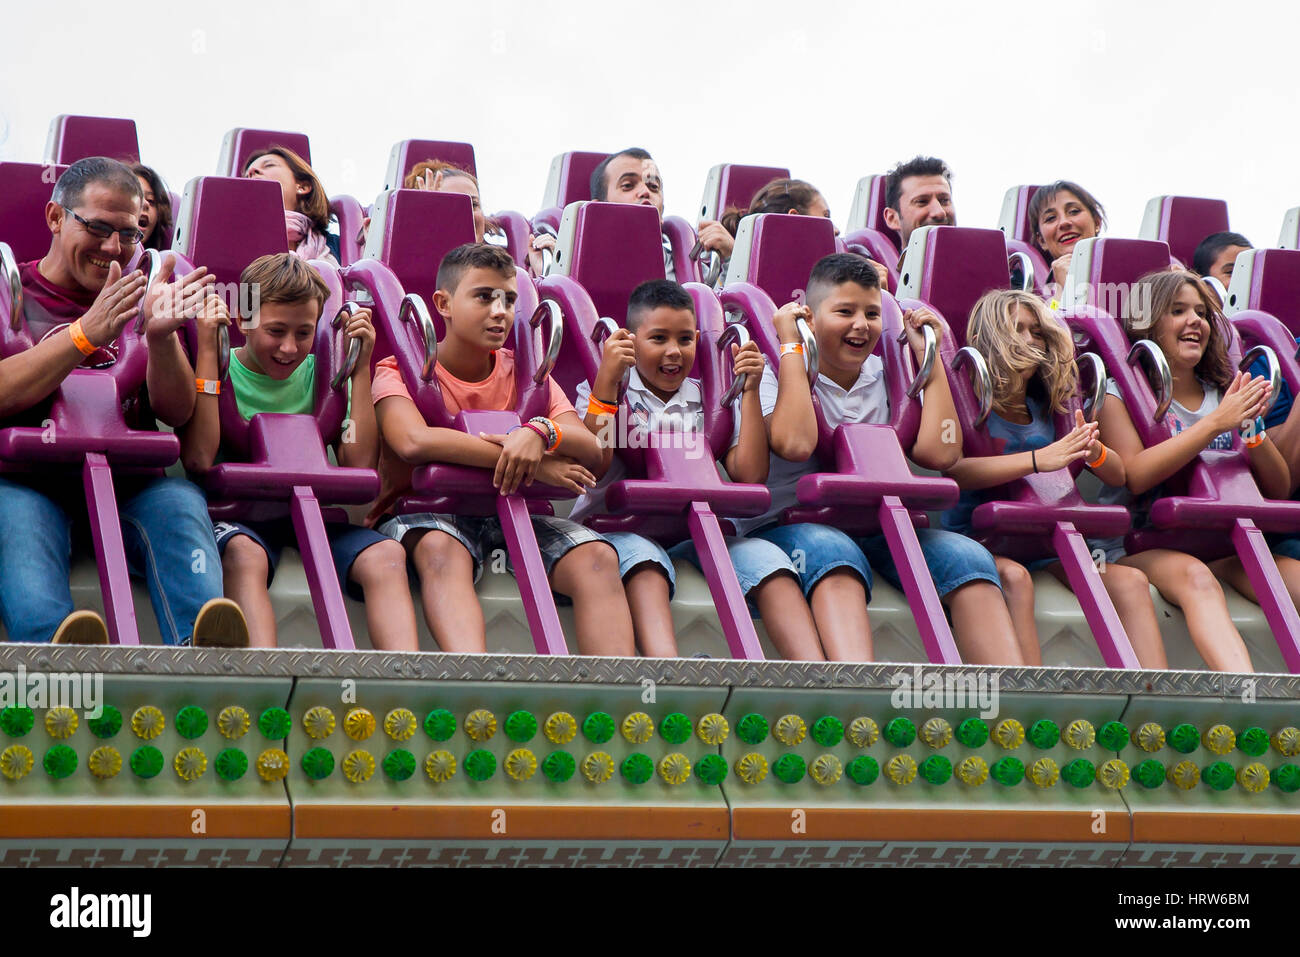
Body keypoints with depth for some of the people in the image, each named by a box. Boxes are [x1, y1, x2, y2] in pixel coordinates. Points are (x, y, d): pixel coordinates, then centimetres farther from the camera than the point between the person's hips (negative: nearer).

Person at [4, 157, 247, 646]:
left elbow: (177, 413, 11)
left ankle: (203, 655, -56)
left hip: (128, 479, 3)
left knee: (180, 502, -30)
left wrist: (162, 337, -10)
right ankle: (59, 646, -65)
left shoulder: (138, 298, 23)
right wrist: (86, 334, -16)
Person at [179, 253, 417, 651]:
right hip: (237, 513, -3)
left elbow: (360, 464, -1)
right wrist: (207, 350, -12)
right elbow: (199, 460, -16)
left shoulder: (320, 375, 11)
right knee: (244, 554, -38)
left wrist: (361, 367, -1)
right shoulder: (220, 371, 2)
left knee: (385, 555, -25)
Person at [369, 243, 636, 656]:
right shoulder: (401, 370, 1)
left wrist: (540, 433, -26)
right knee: (443, 549, -40)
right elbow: (415, 442, -23)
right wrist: (533, 465, -23)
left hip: (513, 514, 4)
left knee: (597, 556, -24)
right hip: (424, 512, -4)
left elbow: (592, 452, -1)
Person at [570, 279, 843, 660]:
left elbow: (750, 475, 2)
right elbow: (593, 470, -10)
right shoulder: (604, 392, 8)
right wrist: (607, 381, -16)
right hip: (620, 526, -3)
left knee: (765, 558, -26)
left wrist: (750, 390, -1)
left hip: (694, 533, 3)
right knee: (642, 556, -39)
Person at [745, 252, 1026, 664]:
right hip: (786, 524, -5)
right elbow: (795, 443, -22)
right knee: (832, 552, -40)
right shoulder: (778, 373, 2)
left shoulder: (887, 377, 15)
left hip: (875, 528, 5)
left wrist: (928, 356, 5)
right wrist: (791, 345, -11)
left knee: (967, 557, -23)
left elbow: (940, 452, -3)